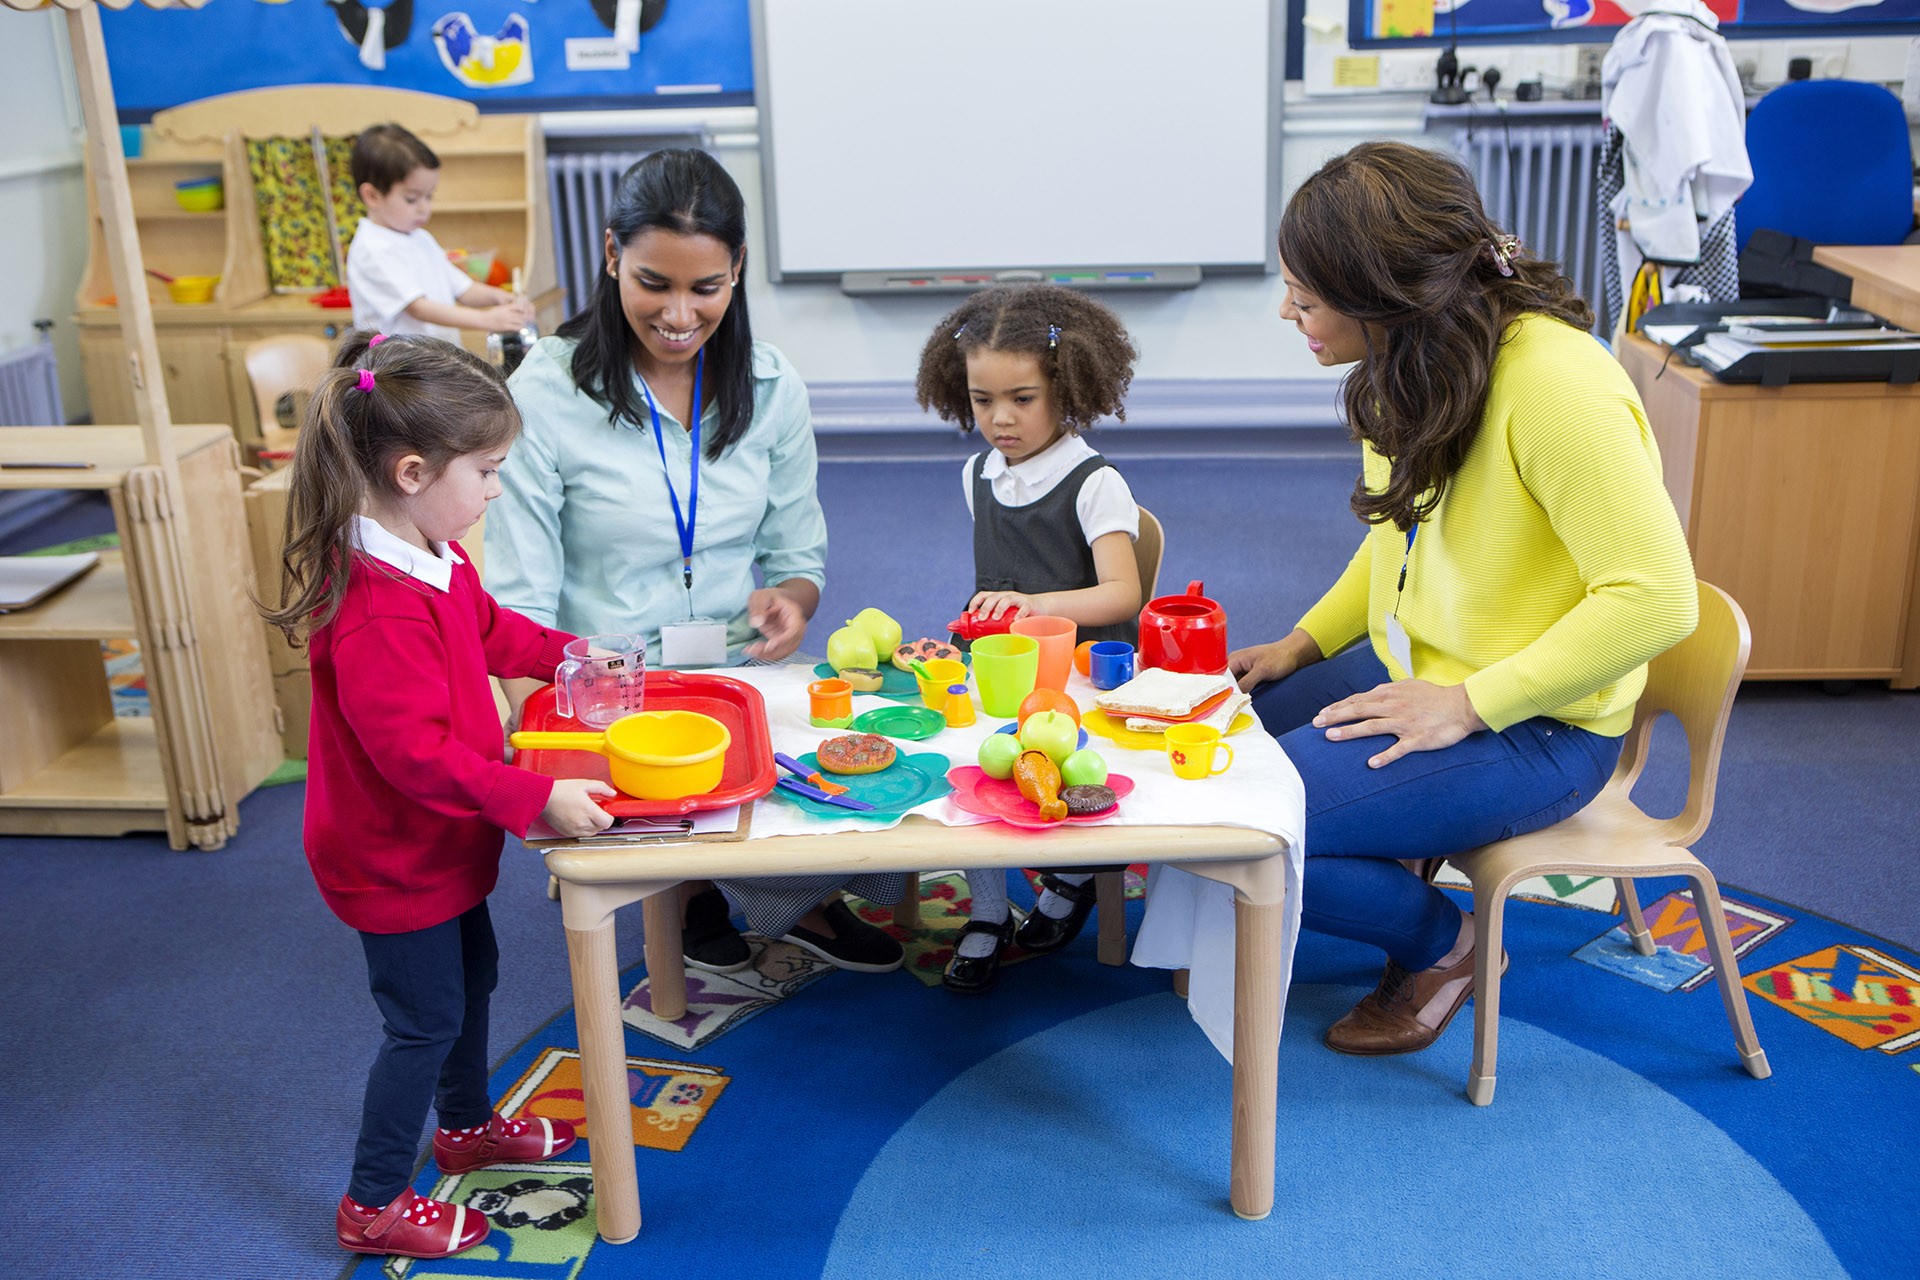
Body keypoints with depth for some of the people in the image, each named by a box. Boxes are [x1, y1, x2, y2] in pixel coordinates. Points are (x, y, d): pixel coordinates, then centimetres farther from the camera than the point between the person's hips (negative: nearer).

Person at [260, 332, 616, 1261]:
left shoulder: (433, 560, -1)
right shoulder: (380, 609, -35)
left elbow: (489, 628, 20)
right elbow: (416, 751, -36)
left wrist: (566, 653, 13)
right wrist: (537, 798, -35)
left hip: (440, 843, 10)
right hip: (395, 858, -10)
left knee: (470, 975, 26)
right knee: (426, 1019, 5)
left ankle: (467, 1124, 49)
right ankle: (372, 1204, 24)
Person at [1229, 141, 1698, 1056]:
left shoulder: (1553, 382, -26)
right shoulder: (1418, 358, 1)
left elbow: (1654, 597, -26)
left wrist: (1470, 703, -24)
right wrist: (1305, 643, 7)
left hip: (1532, 727, -8)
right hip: (1408, 672, 9)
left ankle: (1442, 943, 7)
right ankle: (1399, 867, 18)